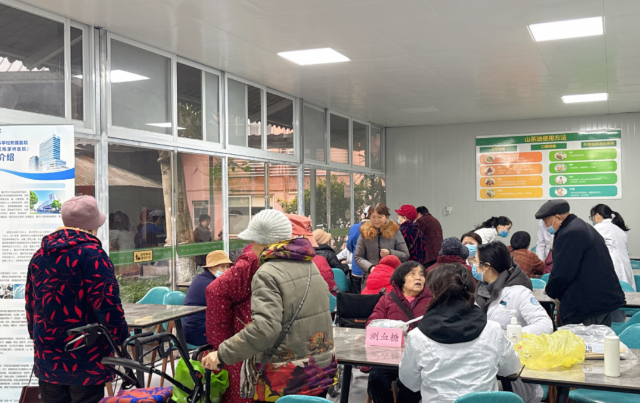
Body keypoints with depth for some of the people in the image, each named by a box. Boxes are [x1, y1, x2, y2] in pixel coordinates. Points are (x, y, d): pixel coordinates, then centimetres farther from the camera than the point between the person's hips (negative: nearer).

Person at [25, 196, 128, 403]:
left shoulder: (39, 256, 9)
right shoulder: (91, 254, -14)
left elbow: (30, 305, 16)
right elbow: (107, 305, -19)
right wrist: (123, 338, -8)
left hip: (46, 357, 7)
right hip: (84, 359, -7)